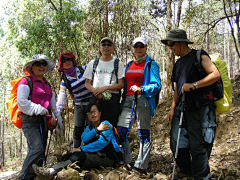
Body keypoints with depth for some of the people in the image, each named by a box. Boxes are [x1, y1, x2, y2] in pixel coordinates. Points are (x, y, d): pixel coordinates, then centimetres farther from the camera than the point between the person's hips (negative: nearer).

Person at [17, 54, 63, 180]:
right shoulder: (26, 81, -2)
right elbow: (21, 101, -12)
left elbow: (53, 104, 27)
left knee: (41, 153, 6)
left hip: (43, 121, 8)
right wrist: (38, 109, -12)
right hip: (30, 120, -7)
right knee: (37, 149, -21)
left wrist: (58, 119, 24)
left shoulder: (47, 85, 22)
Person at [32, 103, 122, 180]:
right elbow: (84, 138, -3)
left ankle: (51, 172, -39)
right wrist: (96, 130, -17)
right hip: (94, 155, 7)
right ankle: (51, 170, -34)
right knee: (70, 154, -16)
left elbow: (102, 142, -17)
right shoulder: (89, 127, 18)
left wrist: (81, 149, -18)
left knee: (79, 155, -28)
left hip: (107, 158, -7)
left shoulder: (106, 125, -4)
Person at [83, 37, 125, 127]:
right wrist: (95, 91, -7)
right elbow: (87, 83, 14)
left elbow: (121, 84, 2)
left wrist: (105, 88, -12)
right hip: (96, 98, 2)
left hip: (113, 99, -1)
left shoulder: (118, 63, 10)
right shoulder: (93, 63, 17)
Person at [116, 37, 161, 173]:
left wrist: (141, 89, -20)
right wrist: (124, 100, 16)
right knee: (121, 130, -2)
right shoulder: (129, 65, 22)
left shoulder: (151, 64, 3)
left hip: (143, 100, -5)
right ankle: (125, 162, 13)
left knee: (144, 133, -2)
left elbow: (157, 86, -6)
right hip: (128, 101, 6)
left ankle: (142, 166, 6)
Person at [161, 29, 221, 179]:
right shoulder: (178, 63, 20)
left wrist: (193, 85, -18)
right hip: (182, 107, 7)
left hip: (201, 107, -7)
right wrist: (173, 108, 13)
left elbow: (215, 74, -14)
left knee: (198, 145, -5)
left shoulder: (199, 55, -2)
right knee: (177, 142, 6)